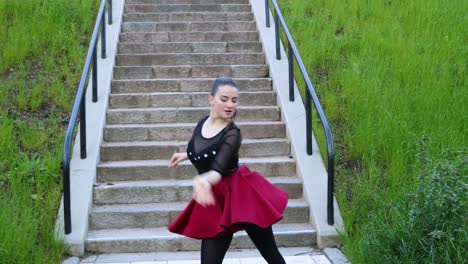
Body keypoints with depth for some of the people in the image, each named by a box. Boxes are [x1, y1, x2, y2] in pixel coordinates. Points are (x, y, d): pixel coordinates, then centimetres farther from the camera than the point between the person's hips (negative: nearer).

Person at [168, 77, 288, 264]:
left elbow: (218, 170, -33)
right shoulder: (203, 123, 0)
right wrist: (185, 155, 26)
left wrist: (203, 180, -52)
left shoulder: (232, 134, -19)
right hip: (216, 201, 6)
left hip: (240, 195, -5)